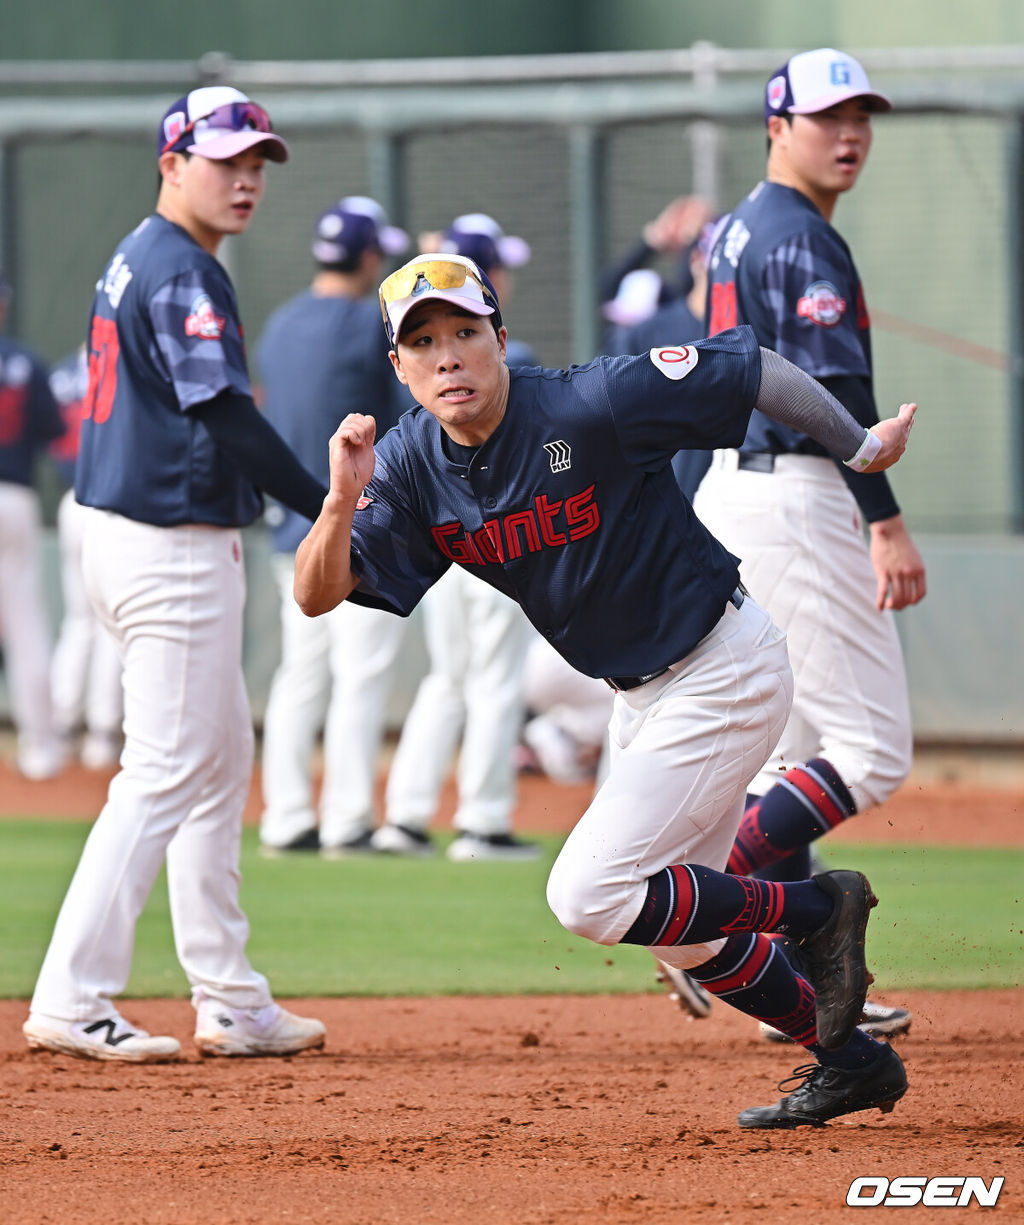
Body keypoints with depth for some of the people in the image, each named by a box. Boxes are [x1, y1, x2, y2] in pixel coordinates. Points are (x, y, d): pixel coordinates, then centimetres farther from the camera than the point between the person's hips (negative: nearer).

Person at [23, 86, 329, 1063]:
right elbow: (226, 419, -21)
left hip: (124, 534, 11)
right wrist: (330, 510, -18)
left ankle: (229, 1003, 20)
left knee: (221, 760, 16)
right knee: (166, 772, -8)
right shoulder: (182, 272, -15)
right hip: (173, 550, -11)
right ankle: (72, 1000, -10)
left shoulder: (133, 261, 16)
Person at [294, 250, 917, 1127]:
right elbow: (317, 594, -14)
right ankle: (851, 1062, 33)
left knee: (589, 897, -16)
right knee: (683, 929, 17)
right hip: (642, 694, 8)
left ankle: (816, 908, 1)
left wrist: (862, 450, -4)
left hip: (726, 675, -8)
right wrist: (345, 498, -33)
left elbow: (751, 366, -15)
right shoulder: (411, 468, -7)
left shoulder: (594, 406, -25)